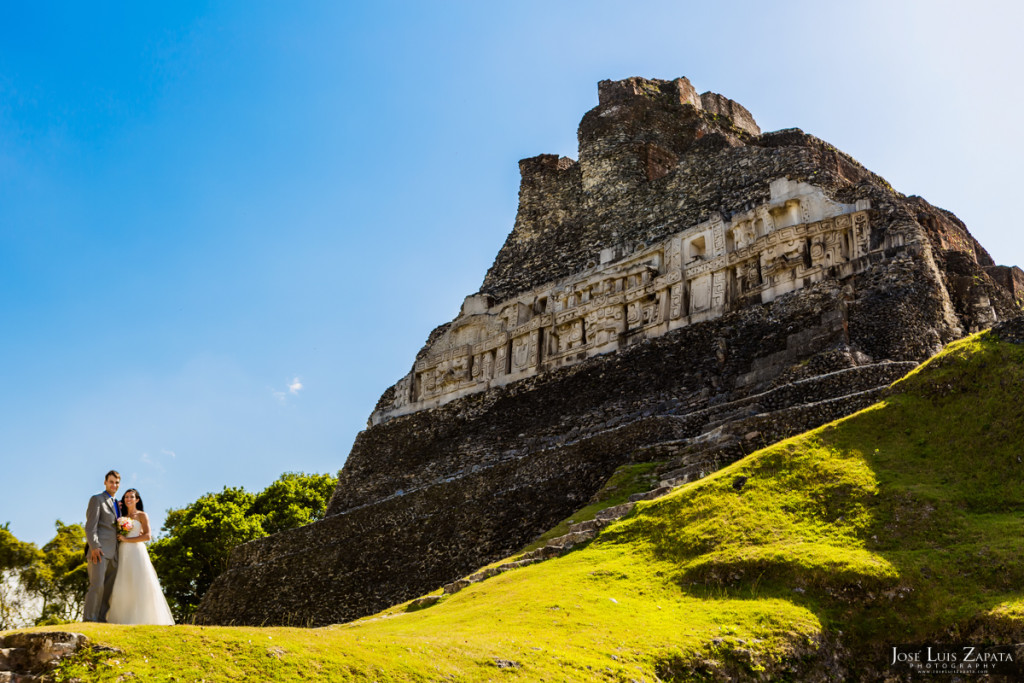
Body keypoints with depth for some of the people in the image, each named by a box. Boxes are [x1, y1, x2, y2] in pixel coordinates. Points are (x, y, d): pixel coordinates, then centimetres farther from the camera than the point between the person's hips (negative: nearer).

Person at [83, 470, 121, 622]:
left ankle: (101, 619, 6)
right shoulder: (96, 500, 2)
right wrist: (94, 547, -20)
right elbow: (90, 526, -8)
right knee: (97, 585, -16)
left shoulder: (116, 504, 24)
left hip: (112, 553, 7)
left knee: (109, 588, 4)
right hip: (99, 551, -7)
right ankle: (89, 618, -15)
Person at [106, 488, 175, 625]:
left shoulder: (142, 515, 5)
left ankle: (143, 617, -10)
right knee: (123, 586, -1)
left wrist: (127, 539, -9)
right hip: (123, 553, 5)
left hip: (137, 552, -5)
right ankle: (124, 617, -1)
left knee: (139, 585, -9)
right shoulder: (123, 516, 20)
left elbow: (147, 536, -4)